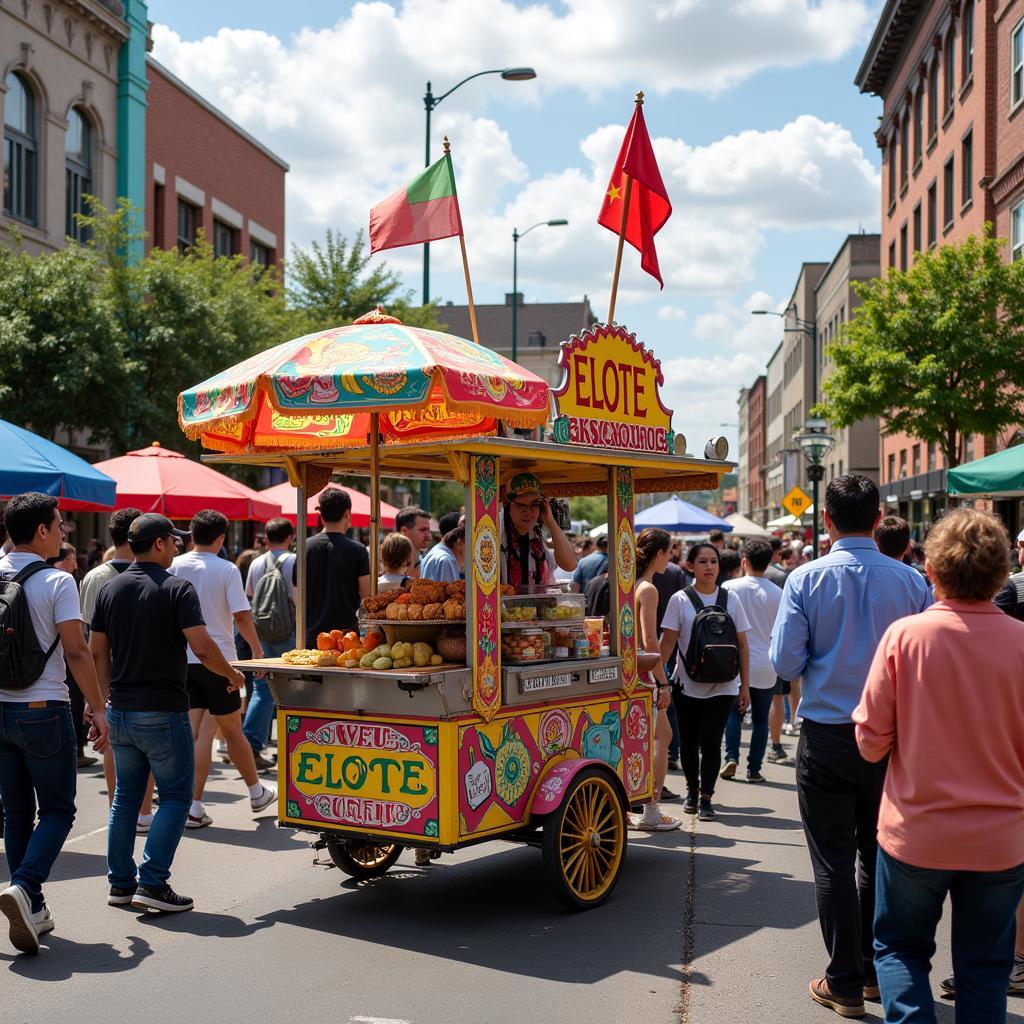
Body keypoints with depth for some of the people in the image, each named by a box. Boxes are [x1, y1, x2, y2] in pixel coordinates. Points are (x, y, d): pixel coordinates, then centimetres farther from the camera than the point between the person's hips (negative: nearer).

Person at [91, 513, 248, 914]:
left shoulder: (110, 590, 7)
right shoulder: (177, 588, -11)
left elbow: (97, 652, 10)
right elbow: (202, 647, -18)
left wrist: (106, 698, 19)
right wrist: (232, 674, -1)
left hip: (120, 711, 6)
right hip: (162, 711, -6)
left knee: (125, 797, 15)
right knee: (175, 797, 2)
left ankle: (120, 882, 18)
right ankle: (153, 883, -5)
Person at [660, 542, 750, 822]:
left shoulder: (730, 601, 3)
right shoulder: (680, 600, -2)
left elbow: (741, 644, 7)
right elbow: (668, 642, -3)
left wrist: (745, 685, 5)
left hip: (722, 686, 0)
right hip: (687, 684, 0)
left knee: (710, 741, -6)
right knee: (689, 742, 9)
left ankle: (706, 797, 5)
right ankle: (692, 790, 30)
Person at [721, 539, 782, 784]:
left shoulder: (729, 587, -7)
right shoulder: (777, 593, -4)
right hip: (766, 665, 1)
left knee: (734, 712, 14)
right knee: (760, 719, 10)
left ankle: (731, 757, -2)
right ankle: (754, 769, 10)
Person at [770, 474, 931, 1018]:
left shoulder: (806, 579, -11)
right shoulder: (910, 581, -6)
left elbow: (786, 662, -13)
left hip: (827, 737, -2)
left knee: (834, 861, 7)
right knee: (879, 856, 17)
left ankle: (845, 984, 12)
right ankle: (876, 969, 28)